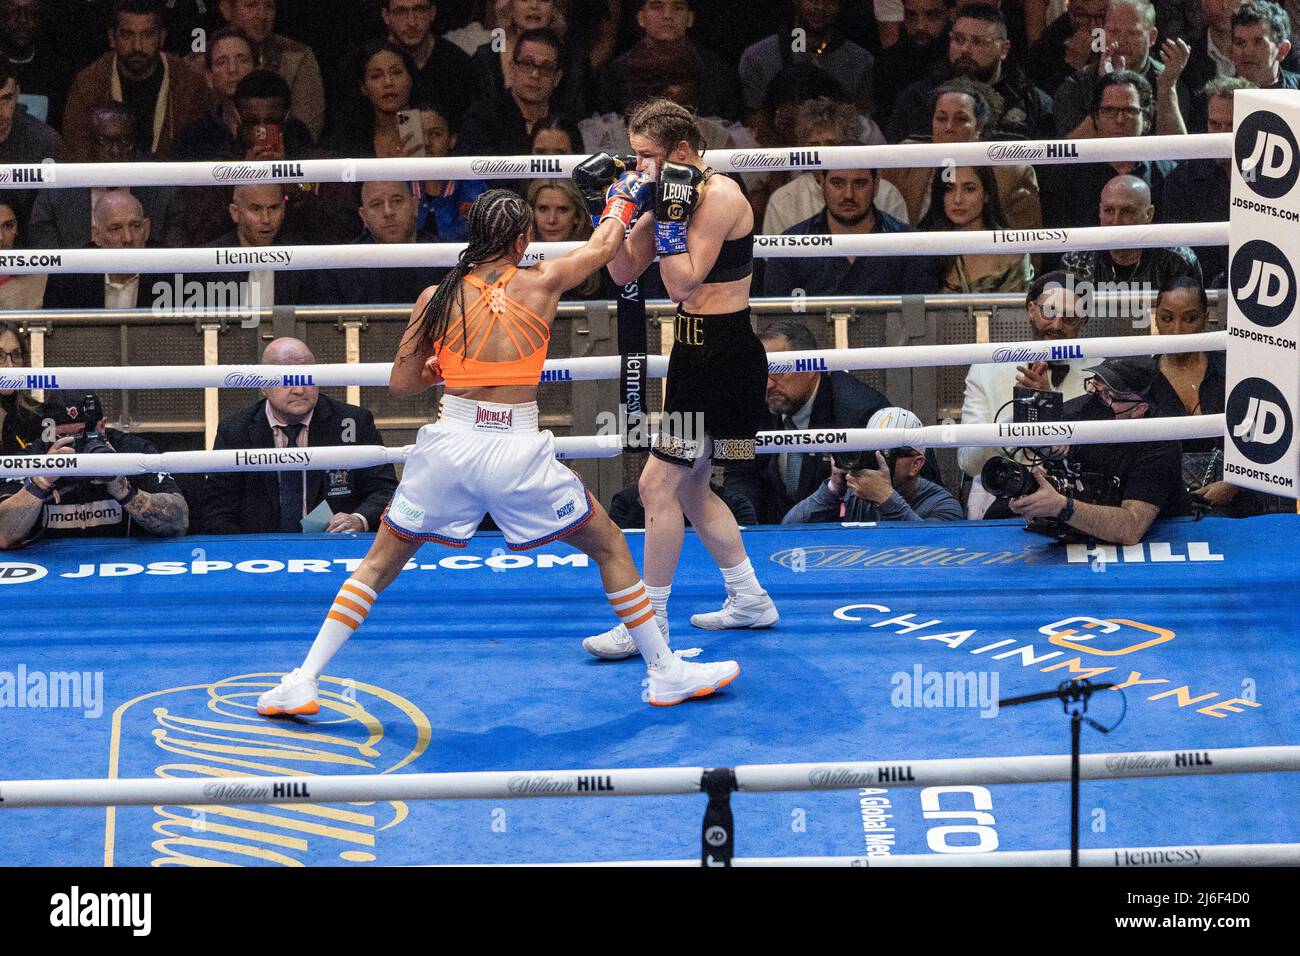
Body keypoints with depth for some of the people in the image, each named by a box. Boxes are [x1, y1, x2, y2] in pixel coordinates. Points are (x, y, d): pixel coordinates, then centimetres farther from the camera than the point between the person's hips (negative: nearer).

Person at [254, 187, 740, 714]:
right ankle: (667, 674, 24)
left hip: (450, 447, 2)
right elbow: (604, 245, 18)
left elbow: (401, 384, 7)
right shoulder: (541, 284, -1)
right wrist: (623, 200, 38)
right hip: (518, 451, -1)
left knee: (378, 565, 17)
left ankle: (302, 682, 11)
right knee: (611, 549, 19)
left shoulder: (437, 298, 1)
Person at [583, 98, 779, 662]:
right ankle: (750, 600, 30)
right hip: (696, 354, 10)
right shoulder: (674, 194, 9)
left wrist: (669, 215, -23)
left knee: (658, 484, -9)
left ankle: (649, 624, -2)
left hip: (723, 357, -10)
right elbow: (625, 272, 13)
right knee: (689, 488, 18)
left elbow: (684, 283, -22)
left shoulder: (720, 196, -18)